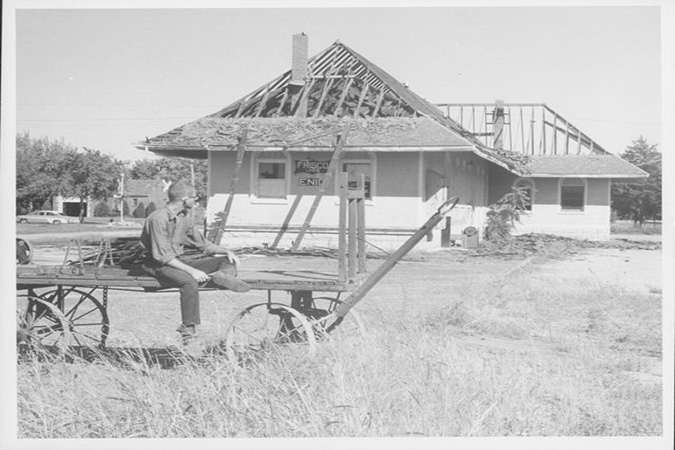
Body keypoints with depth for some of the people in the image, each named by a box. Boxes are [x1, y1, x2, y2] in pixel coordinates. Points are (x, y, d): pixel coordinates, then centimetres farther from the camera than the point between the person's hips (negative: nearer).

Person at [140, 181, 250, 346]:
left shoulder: (185, 216, 8)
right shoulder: (158, 219, -19)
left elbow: (200, 243, 18)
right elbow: (162, 255, -24)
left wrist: (226, 251, 4)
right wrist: (191, 270, -31)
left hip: (180, 259, 9)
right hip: (159, 265, -8)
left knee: (228, 261, -2)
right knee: (189, 281, -40)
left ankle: (223, 276, -36)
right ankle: (189, 328, -33)